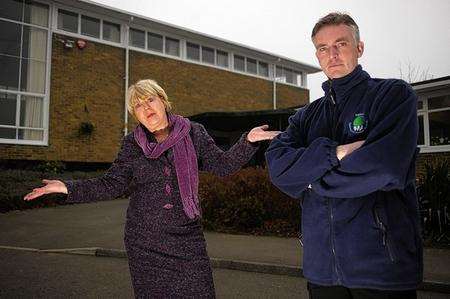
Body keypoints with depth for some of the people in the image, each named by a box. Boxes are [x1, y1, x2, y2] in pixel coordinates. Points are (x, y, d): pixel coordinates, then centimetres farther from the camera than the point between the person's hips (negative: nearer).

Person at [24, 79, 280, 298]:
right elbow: (112, 185, 2)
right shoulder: (132, 144, 3)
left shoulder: (192, 133, 2)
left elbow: (222, 165, 2)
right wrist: (68, 188, -8)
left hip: (186, 238, -1)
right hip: (144, 241, 1)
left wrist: (248, 141, -11)